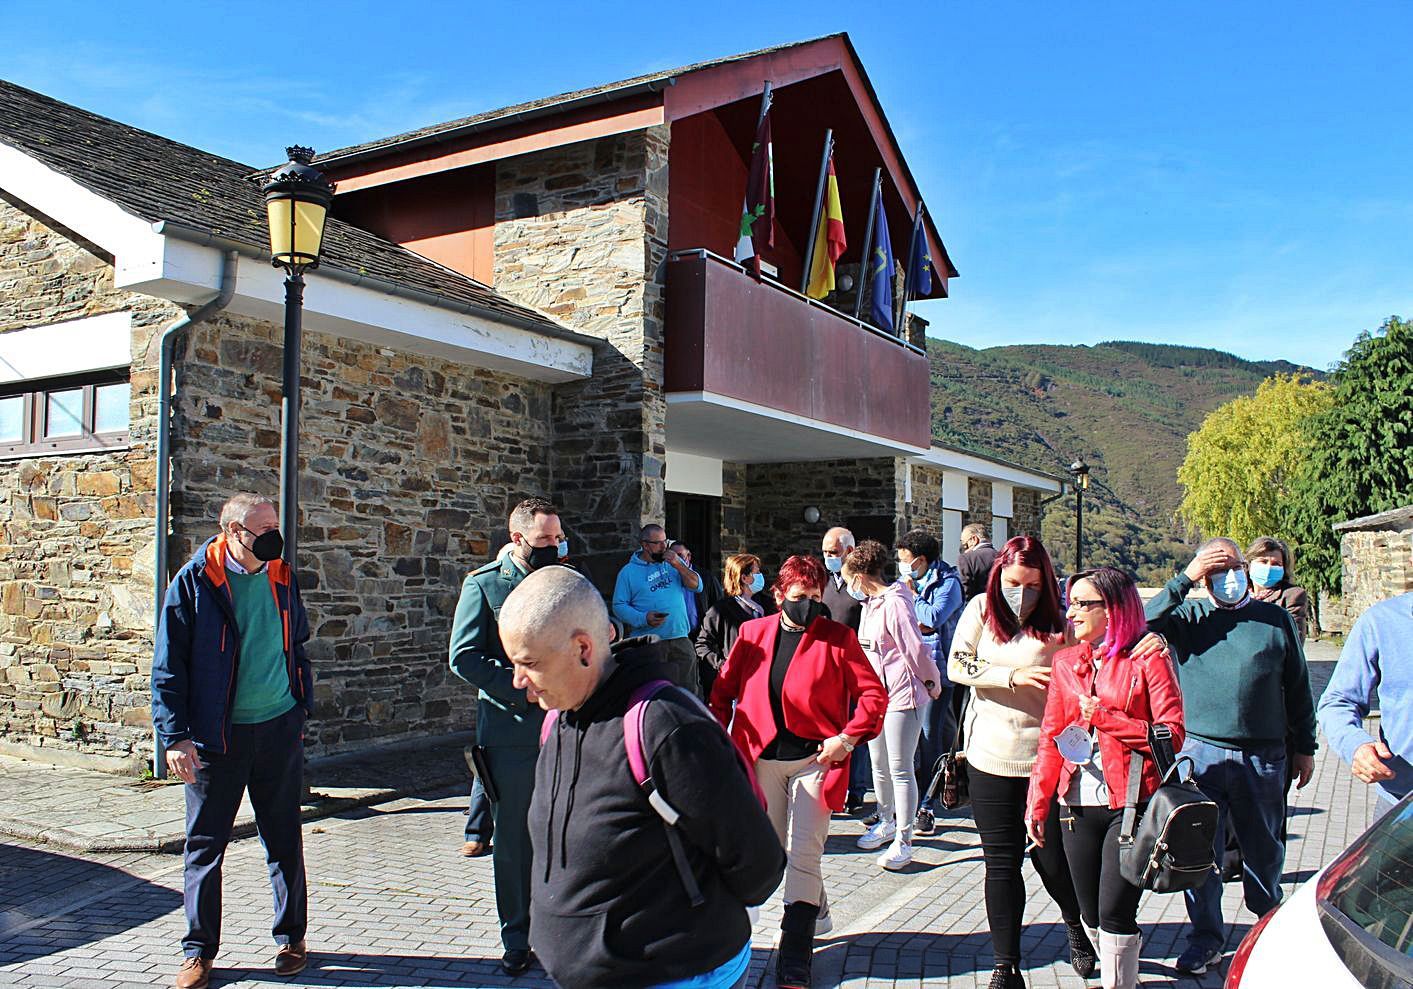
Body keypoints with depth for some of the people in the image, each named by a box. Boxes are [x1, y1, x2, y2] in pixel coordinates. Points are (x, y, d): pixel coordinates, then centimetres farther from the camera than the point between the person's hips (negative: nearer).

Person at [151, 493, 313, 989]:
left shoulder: (280, 578, 5)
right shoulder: (194, 581, -7)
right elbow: (168, 665, -6)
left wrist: (302, 707, 14)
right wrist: (175, 737, -12)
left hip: (279, 728, 3)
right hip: (216, 736, -3)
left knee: (284, 839, 11)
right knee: (205, 844, 7)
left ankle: (291, 938, 26)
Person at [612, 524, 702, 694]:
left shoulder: (674, 562, 12)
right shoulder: (628, 571, 2)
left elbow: (696, 585, 6)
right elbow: (619, 605, -1)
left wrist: (678, 566, -8)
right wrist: (644, 618, -16)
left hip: (680, 639, 3)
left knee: (689, 691, 4)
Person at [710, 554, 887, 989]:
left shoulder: (838, 638, -4)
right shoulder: (752, 634, 3)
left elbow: (873, 694, -3)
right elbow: (723, 691, 10)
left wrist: (847, 738, -13)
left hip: (814, 759, -3)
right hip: (763, 758, 4)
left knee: (804, 855, -7)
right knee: (777, 851, 15)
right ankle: (816, 913, 41)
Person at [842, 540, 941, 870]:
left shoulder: (894, 603, -19)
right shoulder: (869, 604, 11)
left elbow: (916, 650, -17)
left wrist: (932, 683, -6)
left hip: (902, 696, -9)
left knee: (900, 769, -2)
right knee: (879, 765, 18)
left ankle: (903, 840, 7)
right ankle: (886, 822, 35)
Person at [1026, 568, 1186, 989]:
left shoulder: (1147, 659, -5)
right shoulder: (1065, 661, 9)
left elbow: (1173, 734, -11)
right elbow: (1050, 738, 10)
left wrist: (1105, 717, -14)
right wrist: (1037, 803, 6)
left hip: (1131, 804, -5)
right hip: (1078, 806, 5)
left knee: (1114, 913, -5)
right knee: (1092, 915, 12)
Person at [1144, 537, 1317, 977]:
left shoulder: (1275, 619, 6)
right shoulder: (1188, 615, 3)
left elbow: (1297, 687, 12)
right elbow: (1145, 624, -16)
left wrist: (1304, 747, 12)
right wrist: (1185, 578, -16)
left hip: (1263, 757, 1)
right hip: (1200, 753, -1)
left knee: (1264, 850, 14)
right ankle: (1206, 937, 20)